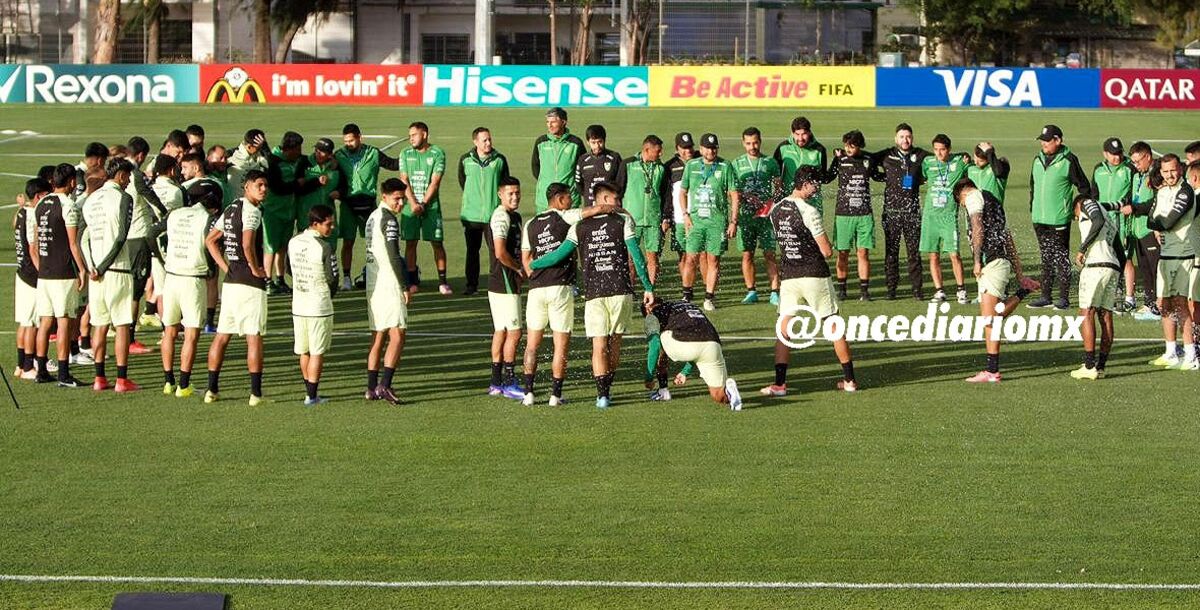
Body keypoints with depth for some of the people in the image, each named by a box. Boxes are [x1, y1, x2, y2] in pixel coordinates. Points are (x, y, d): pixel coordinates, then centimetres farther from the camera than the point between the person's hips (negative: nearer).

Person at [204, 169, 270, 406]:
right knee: (254, 337, -4)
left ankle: (212, 389, 13)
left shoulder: (230, 209, 14)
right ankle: (256, 393, -5)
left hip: (230, 280, 8)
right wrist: (256, 269, -12)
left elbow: (210, 240, 18)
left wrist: (225, 267, 14)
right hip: (250, 283, -8)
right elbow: (248, 244, -27)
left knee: (222, 335, 11)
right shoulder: (252, 210, -12)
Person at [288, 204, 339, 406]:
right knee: (317, 353, 1)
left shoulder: (293, 242, 3)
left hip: (298, 305, 6)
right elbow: (333, 279, -10)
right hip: (319, 307, -6)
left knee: (304, 351, 14)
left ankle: (310, 393, 23)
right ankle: (311, 396, 2)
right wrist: (329, 295, 11)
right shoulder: (324, 247, -17)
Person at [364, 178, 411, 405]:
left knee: (378, 336, 12)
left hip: (373, 284, 10)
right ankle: (384, 386, -18)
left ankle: (372, 388, 12)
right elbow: (393, 256, -17)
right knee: (397, 335, -10)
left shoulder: (373, 217, 17)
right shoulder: (388, 219, -12)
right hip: (389, 284, -10)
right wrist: (405, 287, -12)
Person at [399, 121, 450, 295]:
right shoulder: (405, 154, 7)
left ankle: (442, 281, 1)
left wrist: (423, 204, -12)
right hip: (410, 206, 2)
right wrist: (413, 203, -11)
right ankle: (413, 281, 10)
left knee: (437, 243, -4)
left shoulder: (437, 153, -2)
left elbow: (435, 182, -6)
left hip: (431, 206, -2)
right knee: (410, 243, 2)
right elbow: (404, 180, 1)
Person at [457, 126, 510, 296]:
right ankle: (472, 284, 14)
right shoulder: (465, 160, 3)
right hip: (471, 214, 1)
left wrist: (495, 200, 8)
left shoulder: (500, 160, 1)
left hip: (494, 214, -1)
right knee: (472, 250, 6)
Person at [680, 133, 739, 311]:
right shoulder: (691, 166, 8)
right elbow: (683, 192, 16)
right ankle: (686, 295, 9)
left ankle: (709, 297, 10)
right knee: (692, 258, -4)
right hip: (695, 218, 1)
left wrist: (733, 221, -1)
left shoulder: (725, 167, 2)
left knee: (714, 258, 1)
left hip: (717, 220, -1)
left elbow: (734, 195, 3)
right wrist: (685, 214, 4)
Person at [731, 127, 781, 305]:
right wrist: (746, 198, -11)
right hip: (745, 215, 1)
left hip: (766, 215, -1)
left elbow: (778, 188, 9)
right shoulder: (737, 163, 9)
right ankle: (751, 292, 14)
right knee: (747, 255, 3)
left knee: (769, 255, -5)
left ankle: (775, 292, -5)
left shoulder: (770, 163, 7)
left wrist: (771, 201, -10)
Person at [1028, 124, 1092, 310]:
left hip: (1059, 220, -6)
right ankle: (1045, 296, 17)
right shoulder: (1038, 160, 12)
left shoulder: (1068, 160, -8)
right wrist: (1033, 208, 16)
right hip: (1039, 219, 6)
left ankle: (1063, 298, 3)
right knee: (1046, 258, 12)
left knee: (1061, 258, -2)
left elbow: (1084, 186, -3)